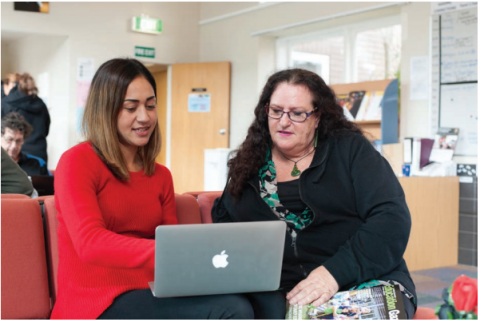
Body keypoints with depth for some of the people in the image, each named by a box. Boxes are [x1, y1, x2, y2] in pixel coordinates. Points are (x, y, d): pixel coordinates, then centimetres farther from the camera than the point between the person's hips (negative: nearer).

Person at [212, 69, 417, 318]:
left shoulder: (351, 150, 6)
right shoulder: (248, 164, 17)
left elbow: (393, 220, -4)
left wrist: (335, 272, -17)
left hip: (366, 282, -2)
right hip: (282, 295, 3)